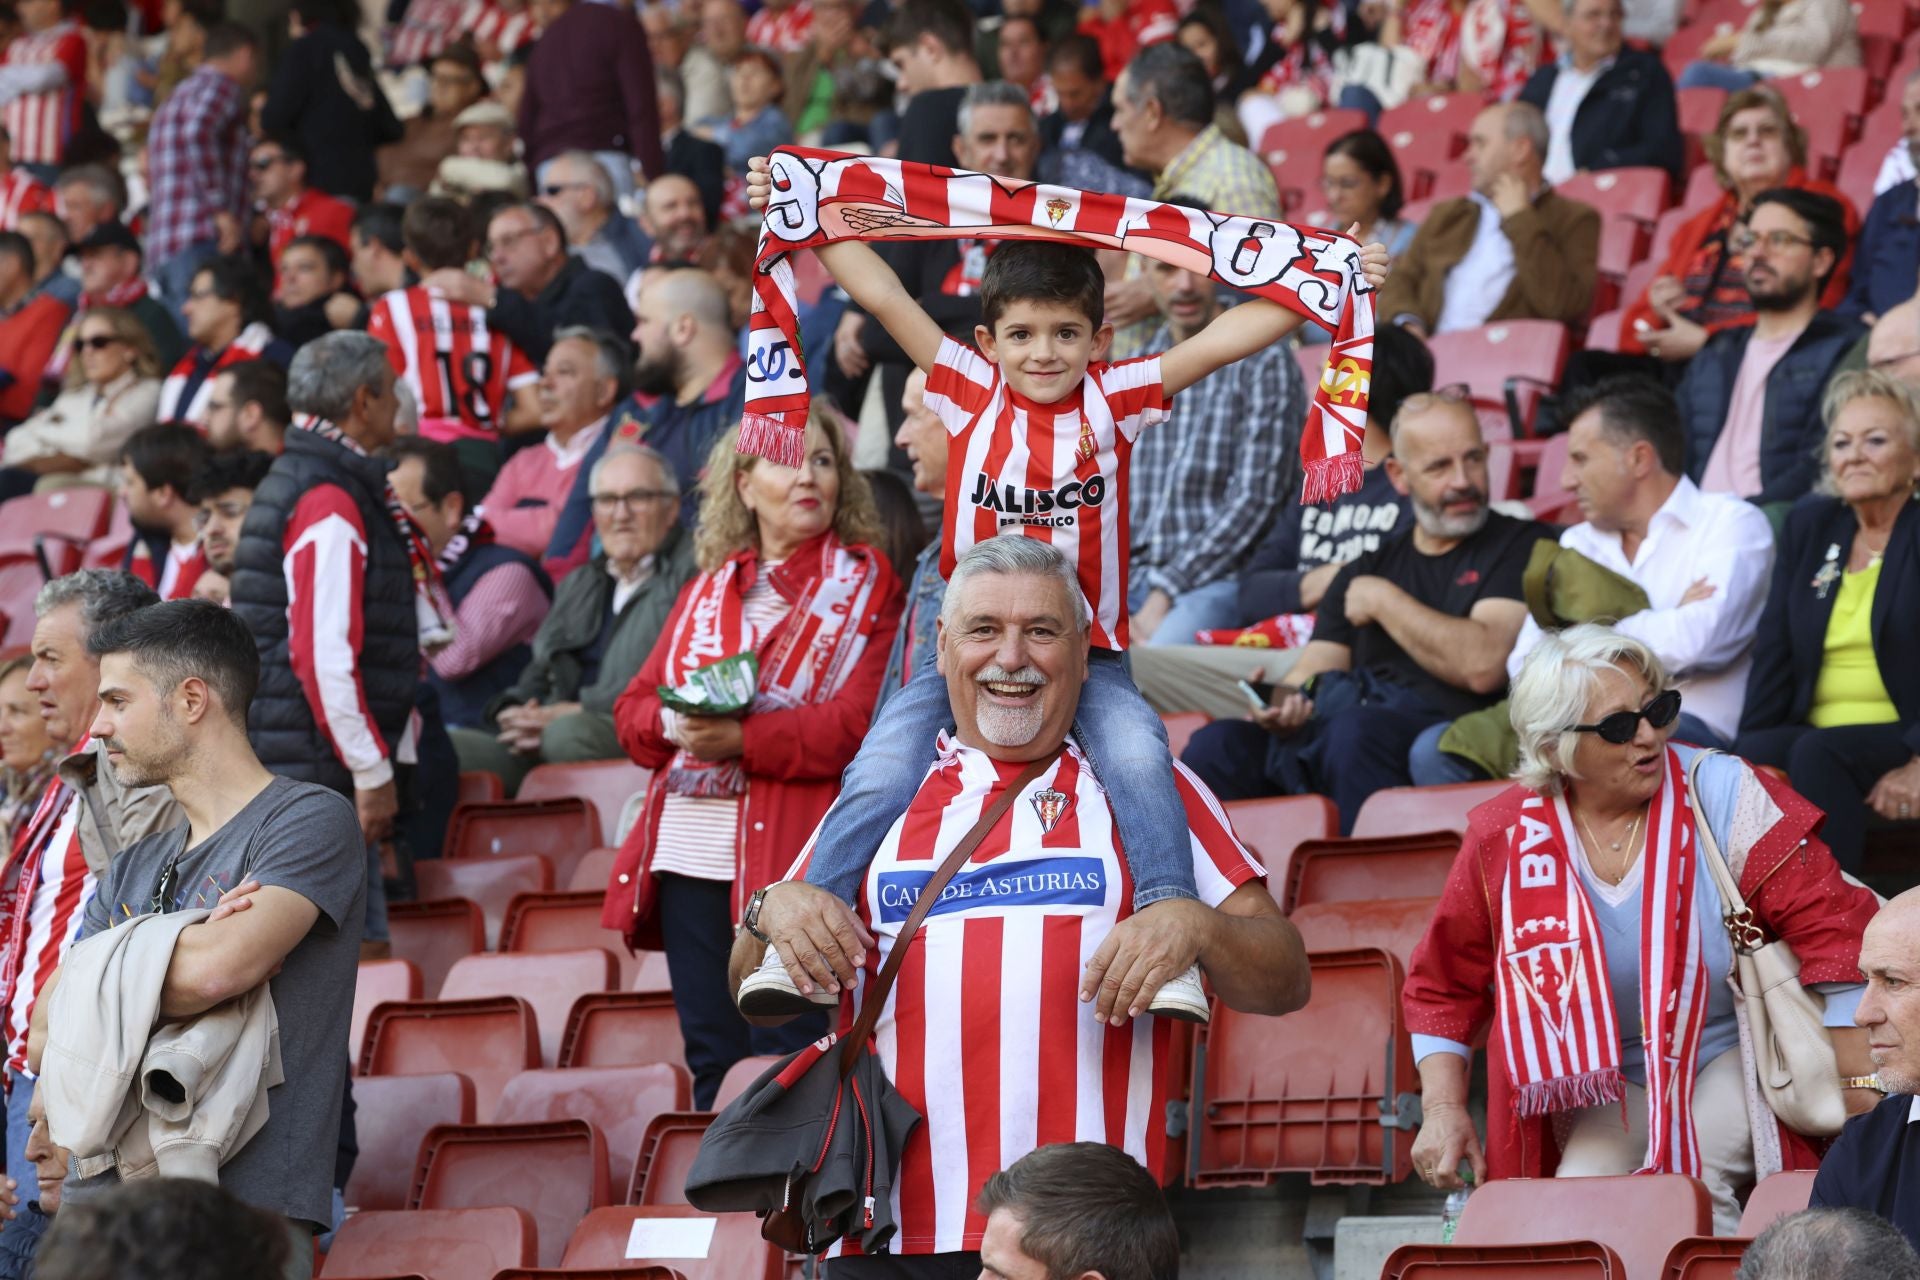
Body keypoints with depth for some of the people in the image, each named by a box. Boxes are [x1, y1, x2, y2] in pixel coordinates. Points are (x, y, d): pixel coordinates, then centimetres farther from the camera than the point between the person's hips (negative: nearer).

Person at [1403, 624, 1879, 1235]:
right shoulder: (1505, 840, -5)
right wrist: (1443, 1108, -2)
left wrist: (1860, 1095, -16)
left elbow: (1832, 929, -12)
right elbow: (1444, 988, 10)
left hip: (1728, 1056, -2)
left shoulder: (1723, 794, -11)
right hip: (1602, 1088, 2)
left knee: (1691, 1180, -29)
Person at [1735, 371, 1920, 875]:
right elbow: (1774, 651, 11)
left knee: (1817, 753, -34)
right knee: (1757, 754, -29)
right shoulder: (1809, 525, 17)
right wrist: (1753, 749, -5)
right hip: (1815, 731, 4)